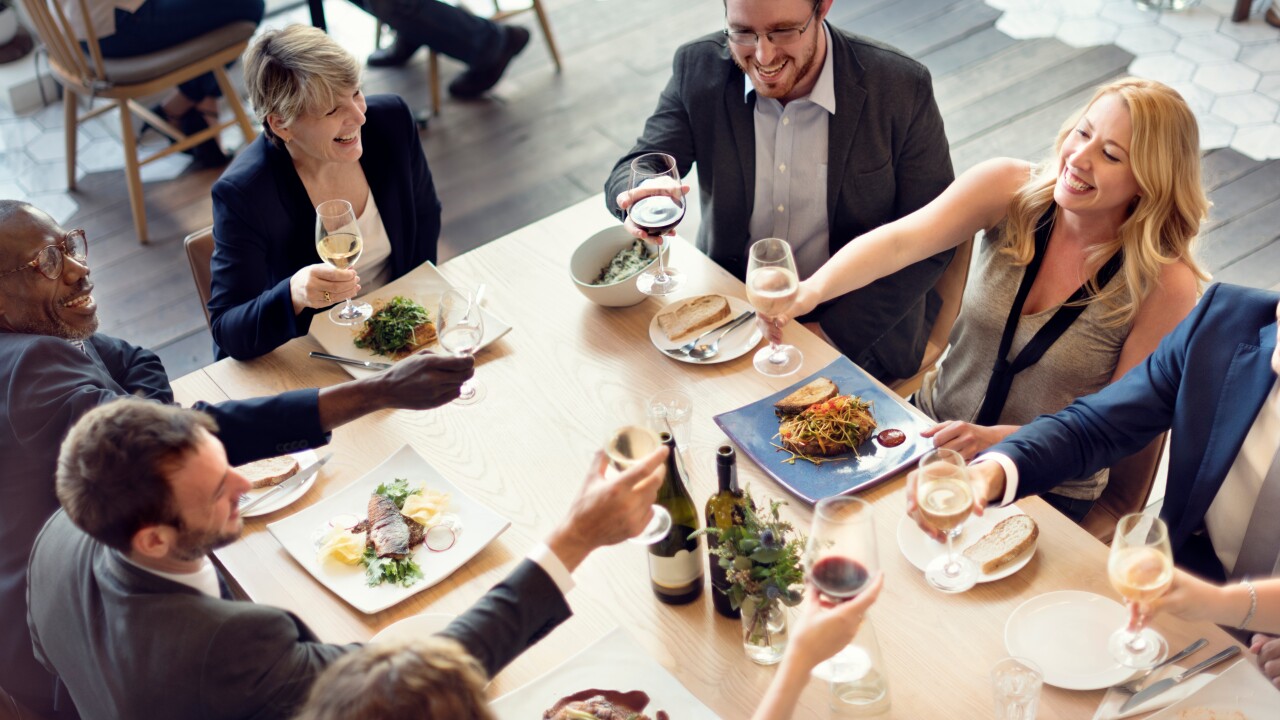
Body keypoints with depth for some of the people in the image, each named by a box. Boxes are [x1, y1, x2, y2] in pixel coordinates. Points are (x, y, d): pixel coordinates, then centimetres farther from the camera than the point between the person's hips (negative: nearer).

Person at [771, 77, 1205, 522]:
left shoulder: (1165, 283, -17)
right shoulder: (1011, 189, -10)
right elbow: (899, 241, -23)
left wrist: (997, 439, -25)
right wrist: (813, 289, -42)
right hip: (935, 426, 4)